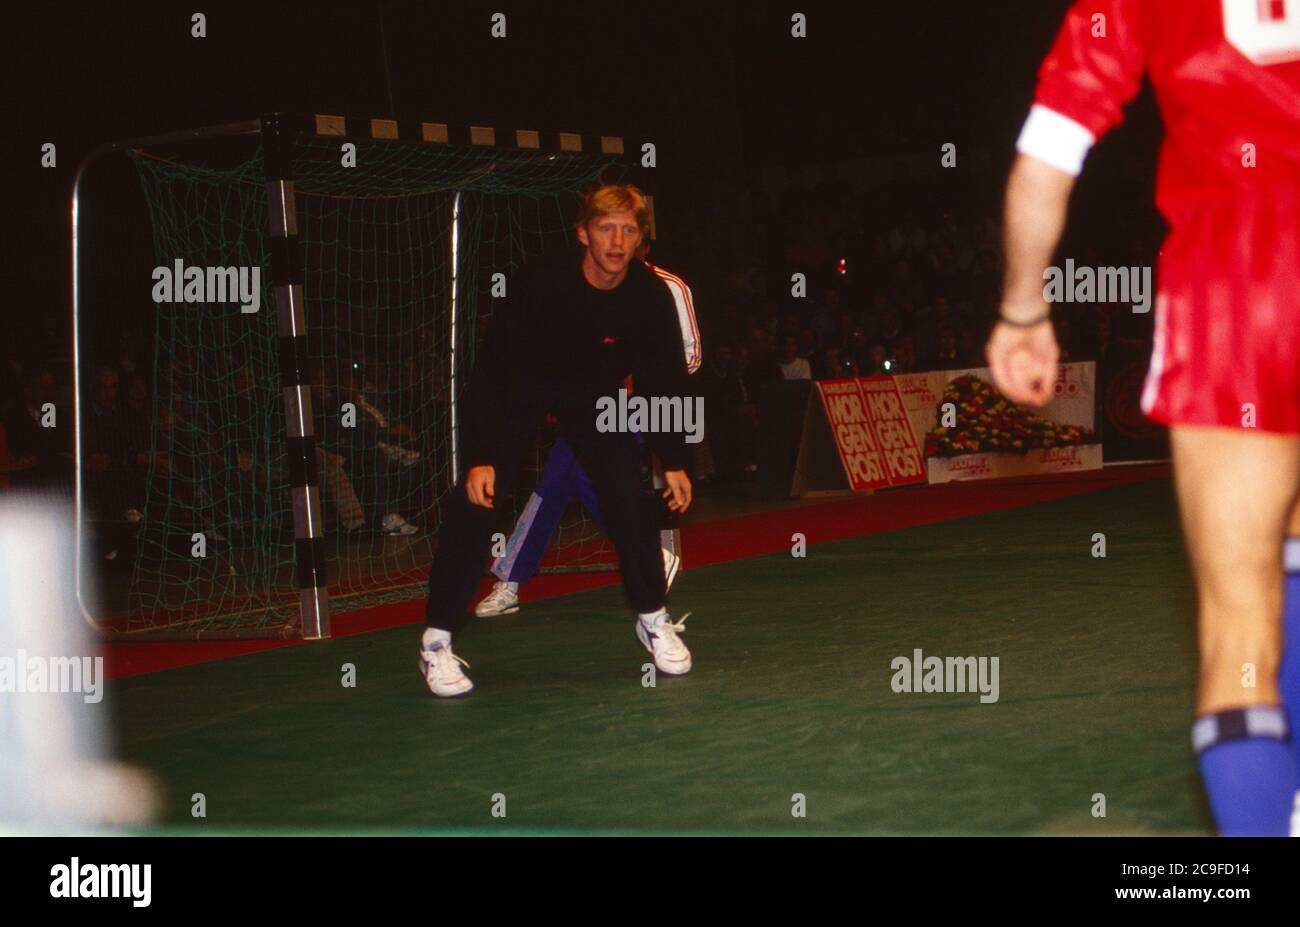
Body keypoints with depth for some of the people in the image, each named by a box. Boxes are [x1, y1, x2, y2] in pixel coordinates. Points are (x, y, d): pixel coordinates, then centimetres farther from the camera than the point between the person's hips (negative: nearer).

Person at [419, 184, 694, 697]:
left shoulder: (651, 295, -22)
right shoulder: (542, 280, -33)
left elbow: (665, 380, -7)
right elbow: (495, 365, -29)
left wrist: (675, 461, -7)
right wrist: (481, 457, -33)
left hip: (592, 390, 3)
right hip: (516, 386, -3)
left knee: (628, 492, -7)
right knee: (476, 498, -14)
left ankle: (653, 619, 13)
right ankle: (437, 639, -9)